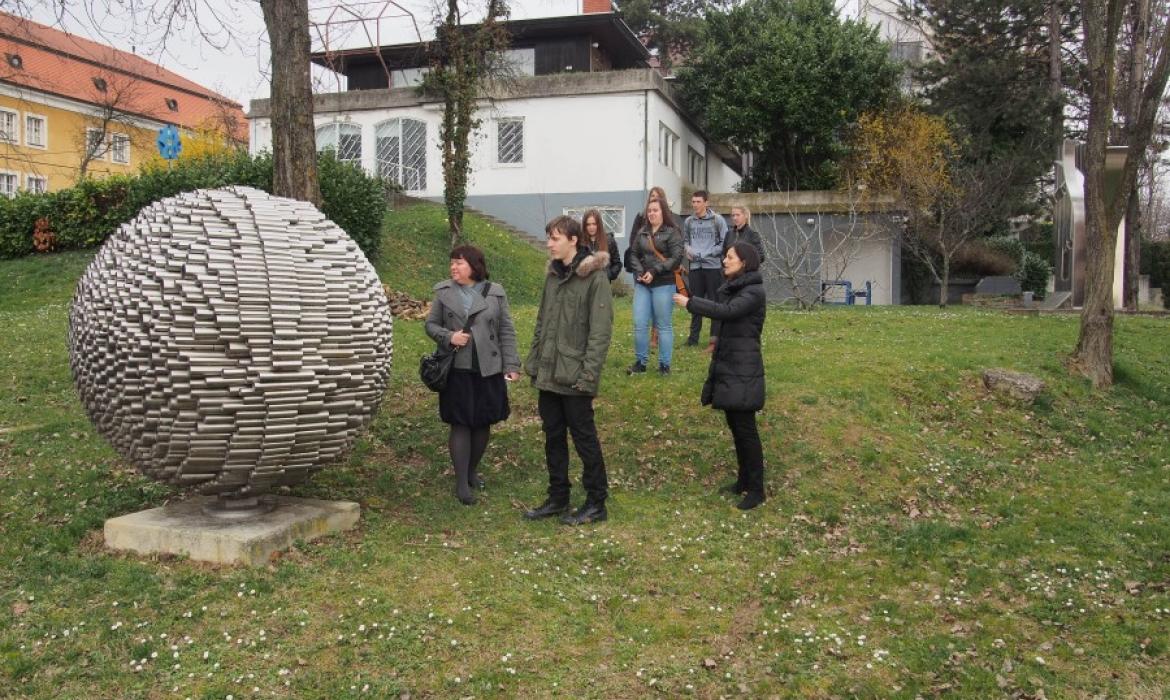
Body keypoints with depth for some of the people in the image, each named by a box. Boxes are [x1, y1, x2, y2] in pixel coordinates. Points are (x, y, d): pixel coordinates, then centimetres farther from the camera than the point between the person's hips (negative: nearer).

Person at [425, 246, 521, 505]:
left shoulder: (495, 293, 2)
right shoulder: (444, 292, 3)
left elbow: (507, 332, 4)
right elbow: (431, 324, 9)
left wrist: (511, 365, 0)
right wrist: (448, 337, -11)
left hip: (488, 370, 1)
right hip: (457, 370, -1)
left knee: (483, 423, 9)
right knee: (460, 424, -1)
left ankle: (472, 471, 29)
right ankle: (461, 482, 6)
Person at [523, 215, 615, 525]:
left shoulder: (594, 277, -12)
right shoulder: (553, 274, 11)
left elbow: (600, 331, -16)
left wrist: (588, 374, -19)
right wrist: (533, 361, 12)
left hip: (574, 377, -7)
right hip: (548, 374, 7)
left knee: (584, 438, 3)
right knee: (553, 437, 15)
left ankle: (596, 503, 16)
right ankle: (557, 497, 28)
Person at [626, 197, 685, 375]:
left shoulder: (672, 232, -3)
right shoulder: (641, 232, 13)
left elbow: (676, 258, -12)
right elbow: (633, 254, 12)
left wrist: (654, 272, -17)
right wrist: (639, 272, -7)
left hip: (663, 284, -5)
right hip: (642, 284, 5)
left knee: (664, 325, 3)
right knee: (640, 324, 2)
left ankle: (664, 364, 11)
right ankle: (640, 362, 13)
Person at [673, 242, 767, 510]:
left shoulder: (754, 292, -14)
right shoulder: (732, 288, 14)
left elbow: (727, 311, -28)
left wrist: (690, 303, -23)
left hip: (743, 370, -9)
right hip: (727, 366, 9)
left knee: (745, 428, -5)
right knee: (734, 426, 15)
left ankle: (756, 490, 4)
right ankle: (744, 480, 27)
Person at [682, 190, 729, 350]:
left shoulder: (717, 220, -3)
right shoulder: (688, 221, 8)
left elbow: (724, 243, -4)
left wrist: (707, 253, -12)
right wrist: (687, 249, -1)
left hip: (713, 266, -3)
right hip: (695, 266, 4)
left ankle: (715, 338, 6)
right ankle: (694, 336, 18)